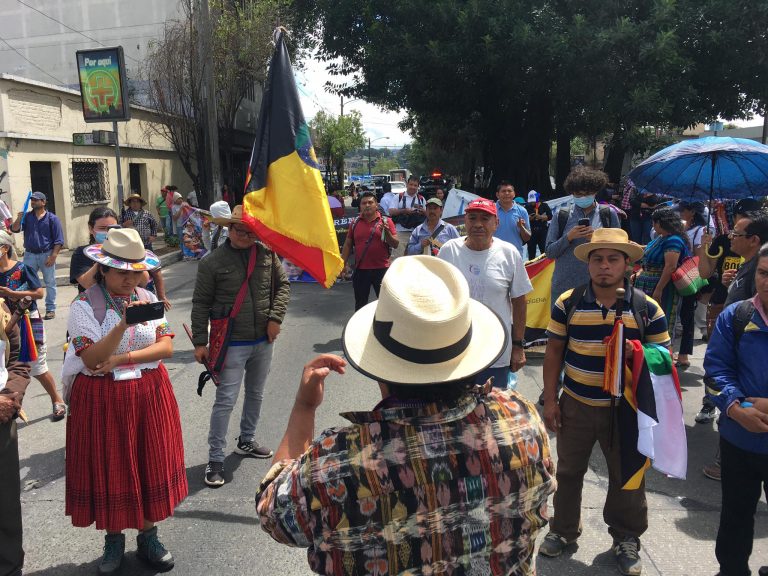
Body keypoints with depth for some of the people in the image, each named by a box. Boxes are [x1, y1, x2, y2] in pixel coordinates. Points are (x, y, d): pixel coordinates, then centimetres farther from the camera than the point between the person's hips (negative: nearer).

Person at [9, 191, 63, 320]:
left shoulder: (52, 218, -3)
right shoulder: (27, 216, 8)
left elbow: (58, 240, -6)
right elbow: (14, 229, -1)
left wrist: (53, 256, -13)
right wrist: (19, 218, -19)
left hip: (46, 255, -3)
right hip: (30, 255, 4)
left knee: (50, 283, 3)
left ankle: (50, 309, 11)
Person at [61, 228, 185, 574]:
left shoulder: (148, 299, 2)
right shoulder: (84, 306, -9)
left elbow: (166, 347, -4)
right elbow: (93, 360, -19)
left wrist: (122, 359, -16)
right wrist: (123, 325, -32)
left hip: (149, 394, 3)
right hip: (102, 399, -3)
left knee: (150, 463, 10)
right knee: (109, 468, 8)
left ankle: (148, 536, 28)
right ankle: (114, 539, 29)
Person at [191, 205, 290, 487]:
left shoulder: (267, 254, -3)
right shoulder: (212, 262, -12)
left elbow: (283, 284, 7)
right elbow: (201, 304, -7)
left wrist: (276, 317, -5)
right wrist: (200, 342, -8)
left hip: (263, 341, 5)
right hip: (232, 344, -5)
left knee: (255, 394, 20)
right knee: (226, 400, -4)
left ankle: (246, 441, 40)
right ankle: (215, 459, 8)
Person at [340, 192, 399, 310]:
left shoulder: (386, 221, 1)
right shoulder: (355, 223, 8)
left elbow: (396, 244, -3)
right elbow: (348, 245, 13)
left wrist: (387, 232, -20)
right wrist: (344, 264, 6)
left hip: (381, 269, -2)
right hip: (360, 270, 2)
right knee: (360, 304, 12)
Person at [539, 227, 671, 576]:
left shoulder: (647, 309, -7)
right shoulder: (567, 303, -6)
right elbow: (554, 352, 0)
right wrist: (550, 399, -2)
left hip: (626, 409, 0)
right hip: (576, 406, 1)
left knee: (627, 478, 14)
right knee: (568, 472, 16)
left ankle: (626, 539, 37)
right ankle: (563, 530, 38)